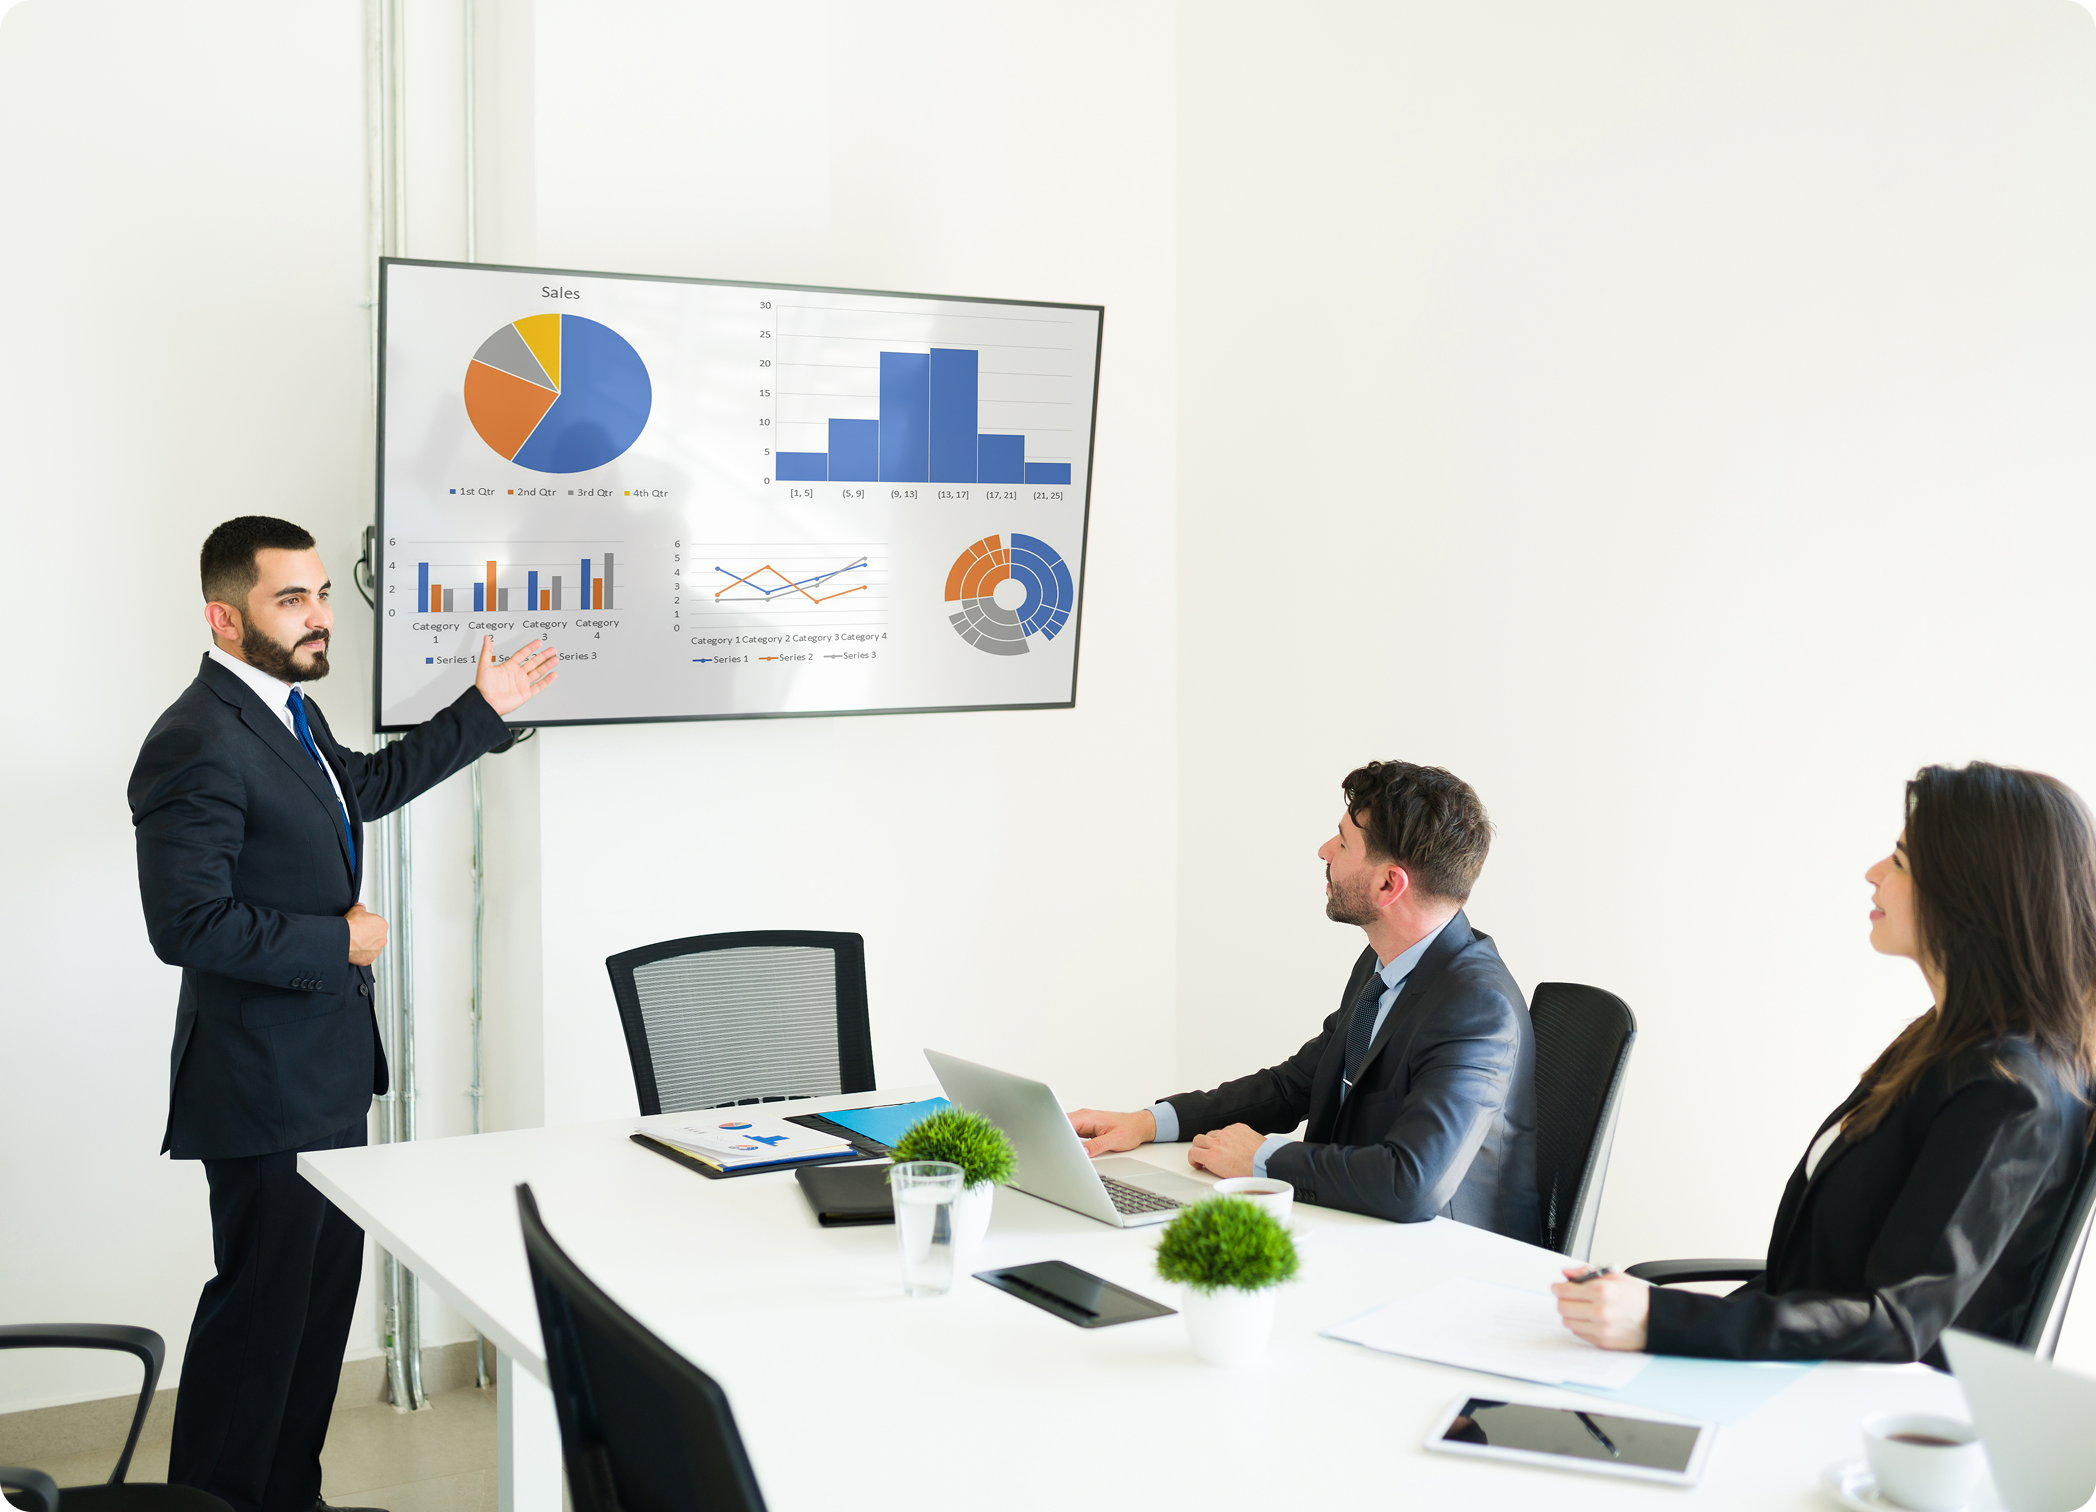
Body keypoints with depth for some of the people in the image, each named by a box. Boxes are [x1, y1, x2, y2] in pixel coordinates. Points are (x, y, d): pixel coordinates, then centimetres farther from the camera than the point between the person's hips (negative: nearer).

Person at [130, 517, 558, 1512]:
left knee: (324, 1294, 17)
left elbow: (368, 784, 29)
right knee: (262, 1302, -1)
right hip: (265, 1086, -10)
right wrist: (338, 942, -18)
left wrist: (483, 711, 27)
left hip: (327, 1073, 10)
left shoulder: (288, 712, 10)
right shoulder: (199, 744, -22)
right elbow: (188, 925, -27)